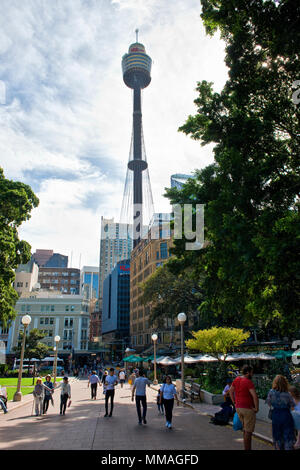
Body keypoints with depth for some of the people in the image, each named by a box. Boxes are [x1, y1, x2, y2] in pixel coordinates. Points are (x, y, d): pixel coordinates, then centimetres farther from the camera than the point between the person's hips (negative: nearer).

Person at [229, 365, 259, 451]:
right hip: (248, 409, -8)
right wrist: (256, 408, -14)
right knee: (248, 431, 3)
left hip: (238, 408, 8)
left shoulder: (236, 380, 6)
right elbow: (255, 396, -26)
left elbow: (230, 391, 15)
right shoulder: (248, 382, -18)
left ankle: (248, 448, 27)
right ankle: (247, 449, 8)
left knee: (245, 429, 21)